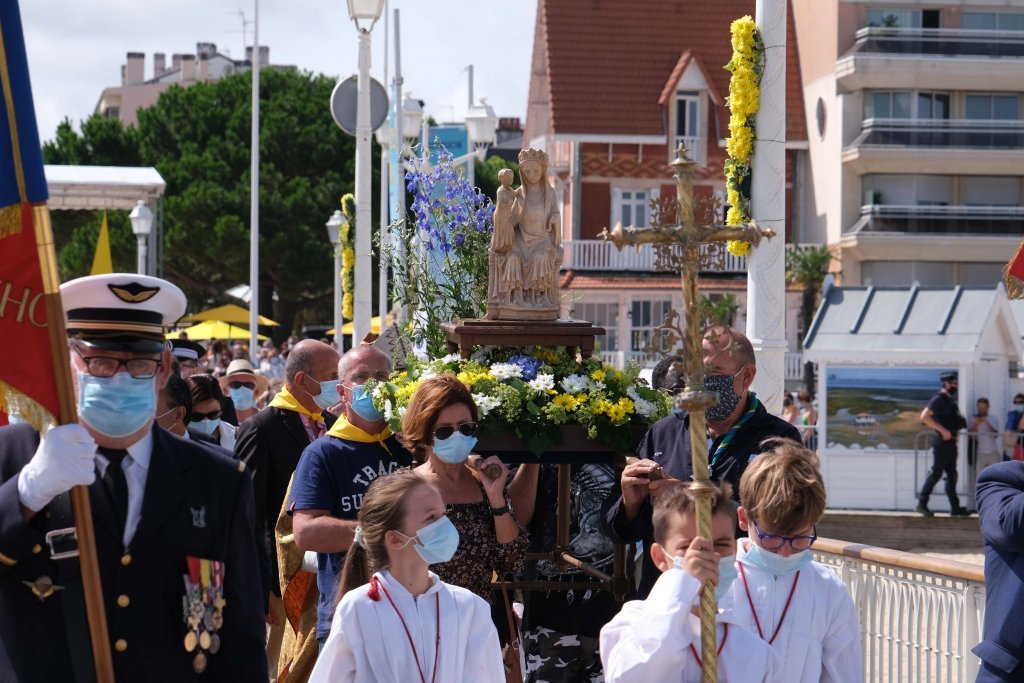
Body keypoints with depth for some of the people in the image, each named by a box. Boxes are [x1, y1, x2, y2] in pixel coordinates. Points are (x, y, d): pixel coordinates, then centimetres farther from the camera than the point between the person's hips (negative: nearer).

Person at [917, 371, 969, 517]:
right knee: (936, 473, -8)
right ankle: (922, 504, -2)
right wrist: (943, 430, -24)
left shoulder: (950, 400, 15)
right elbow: (924, 417, -24)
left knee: (952, 475, 11)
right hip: (942, 443, -9)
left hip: (950, 442, 9)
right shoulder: (938, 399, -13)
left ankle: (955, 508, 15)